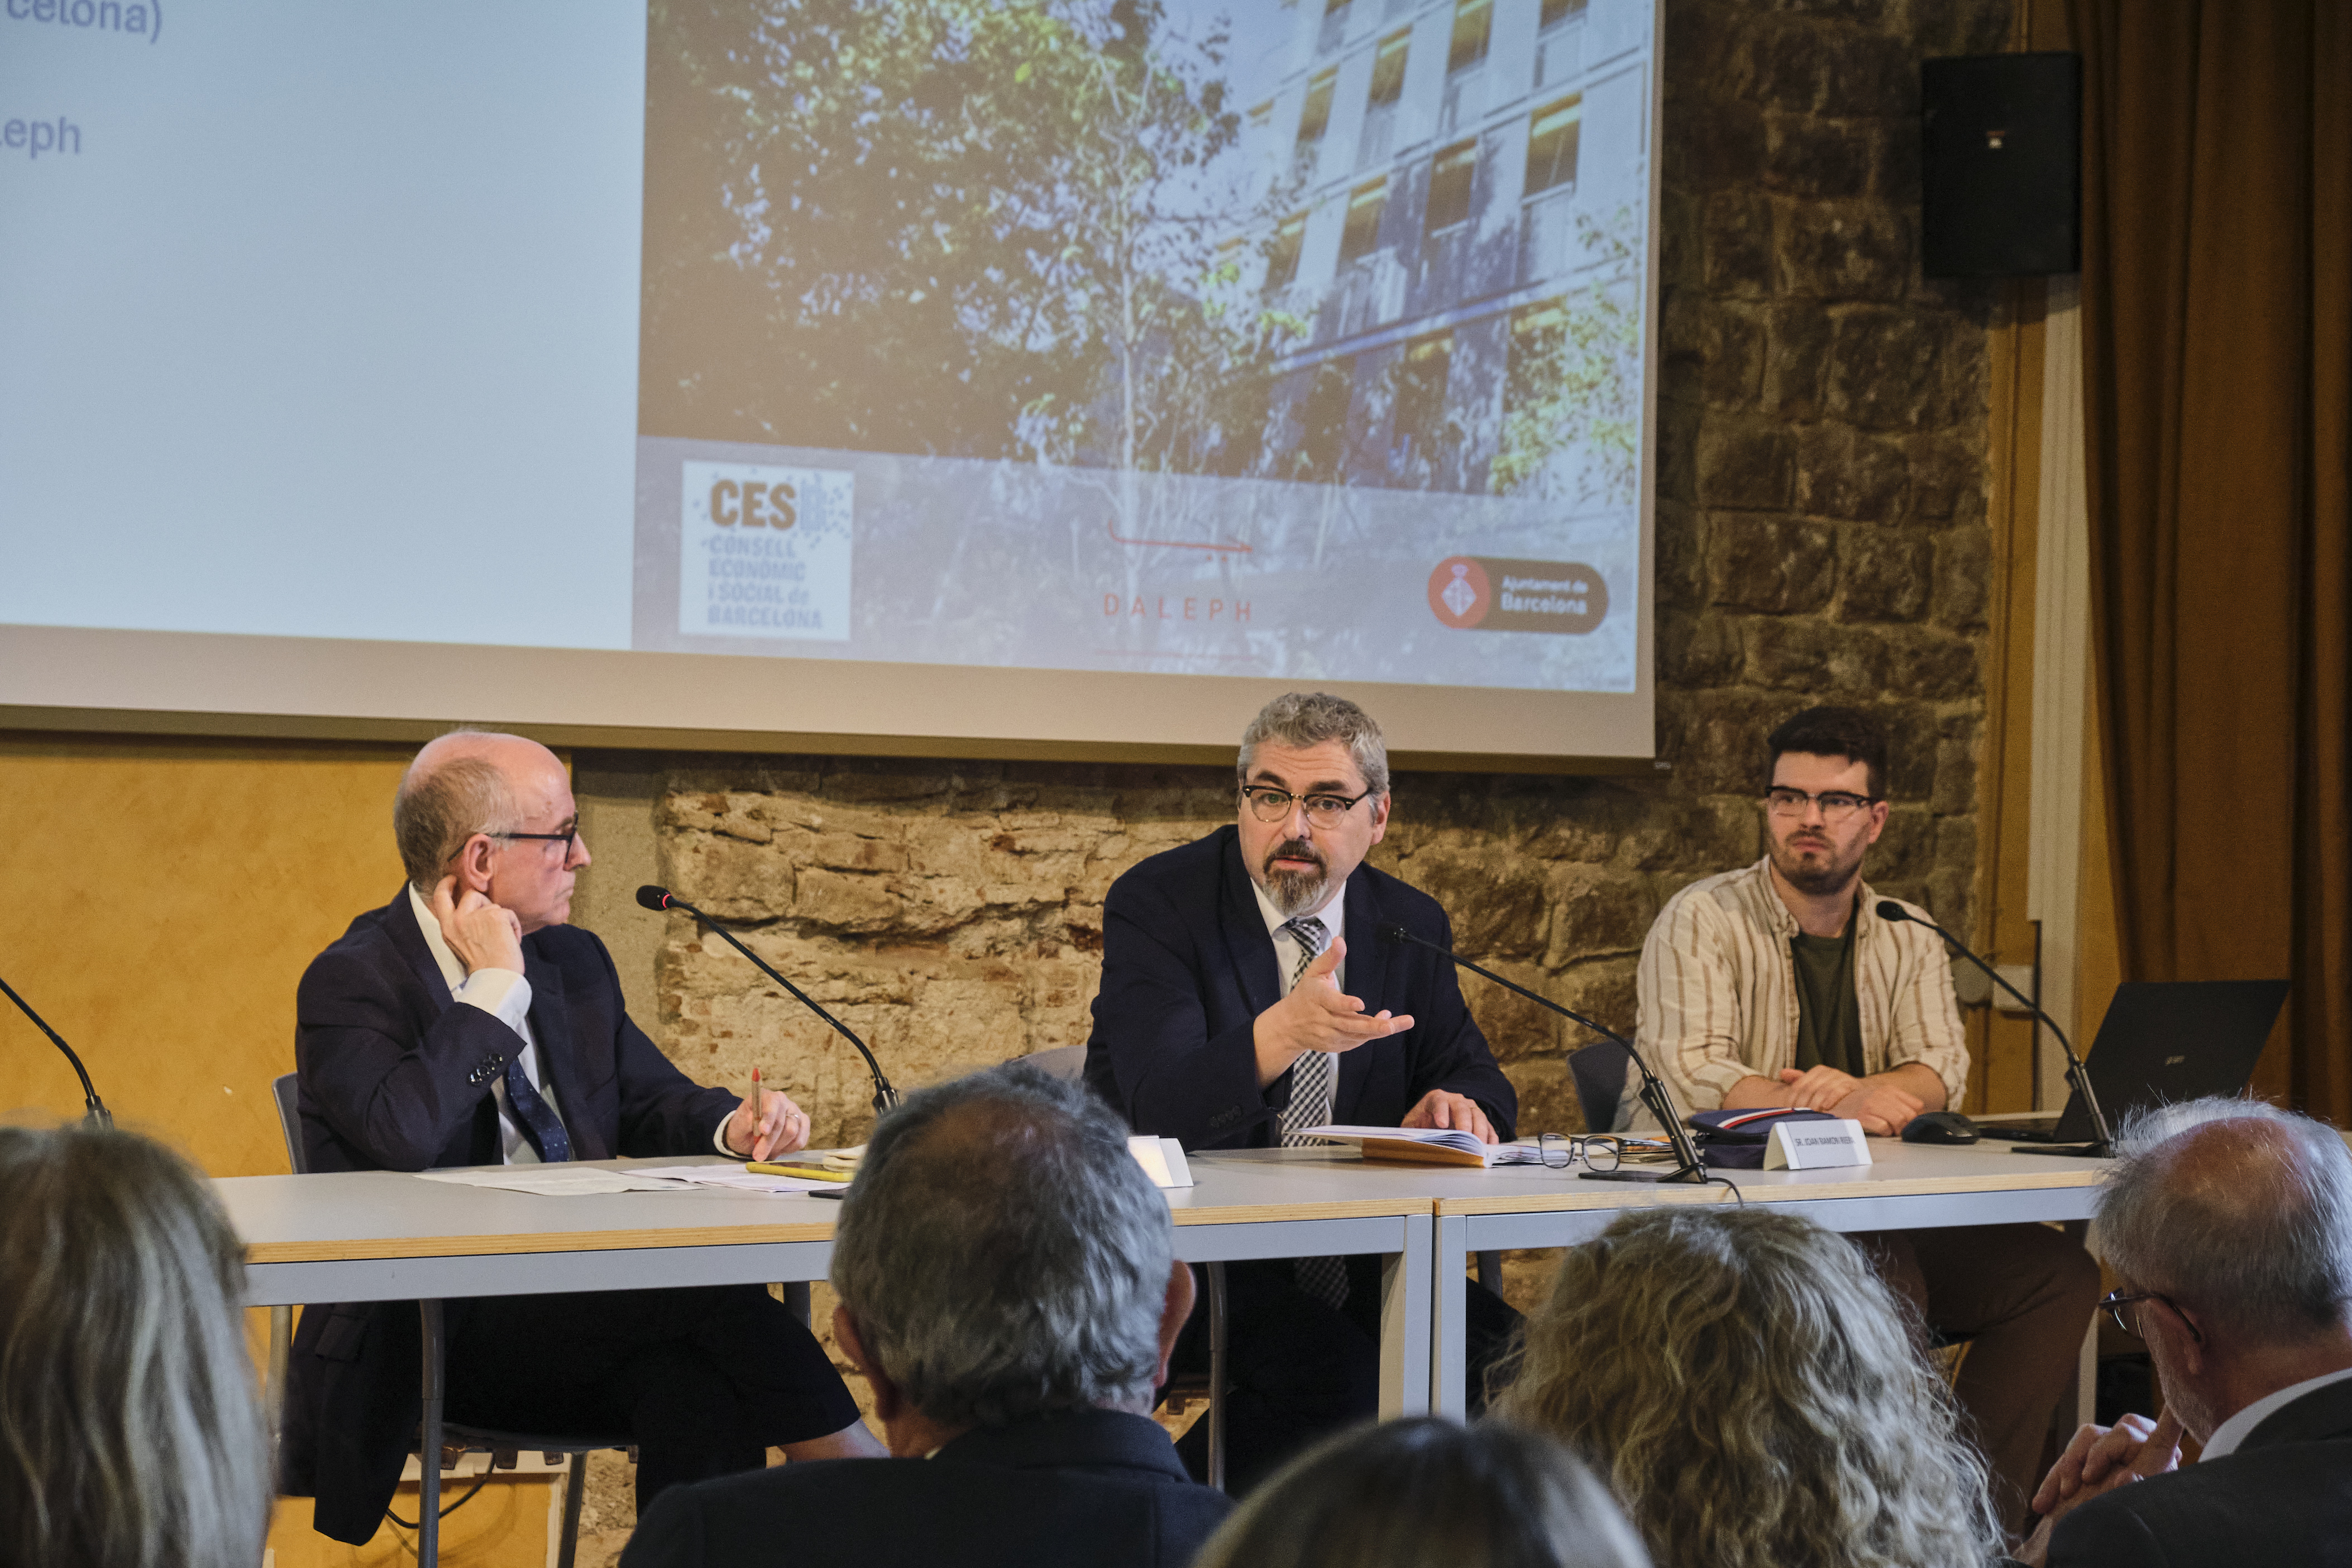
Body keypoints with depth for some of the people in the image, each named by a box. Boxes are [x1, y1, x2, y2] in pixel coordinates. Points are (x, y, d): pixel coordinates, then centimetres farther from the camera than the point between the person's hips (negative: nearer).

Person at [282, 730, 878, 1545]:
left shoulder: (573, 960, 14)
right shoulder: (352, 981, -8)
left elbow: (652, 1100, 25)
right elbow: (405, 1136, -27)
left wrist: (732, 1126, 1)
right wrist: (495, 988, -16)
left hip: (578, 1308, 6)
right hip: (433, 1336, -6)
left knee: (699, 1377, -30)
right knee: (711, 1299, -27)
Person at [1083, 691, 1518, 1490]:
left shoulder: (1410, 924, 9)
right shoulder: (1156, 903, -7)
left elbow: (1472, 1070, 15)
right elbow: (1162, 1110, -20)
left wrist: (1460, 1104, -11)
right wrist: (1284, 1032, -40)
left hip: (1353, 1263, 5)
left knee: (1502, 1352, -21)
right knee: (1334, 1367, -31)